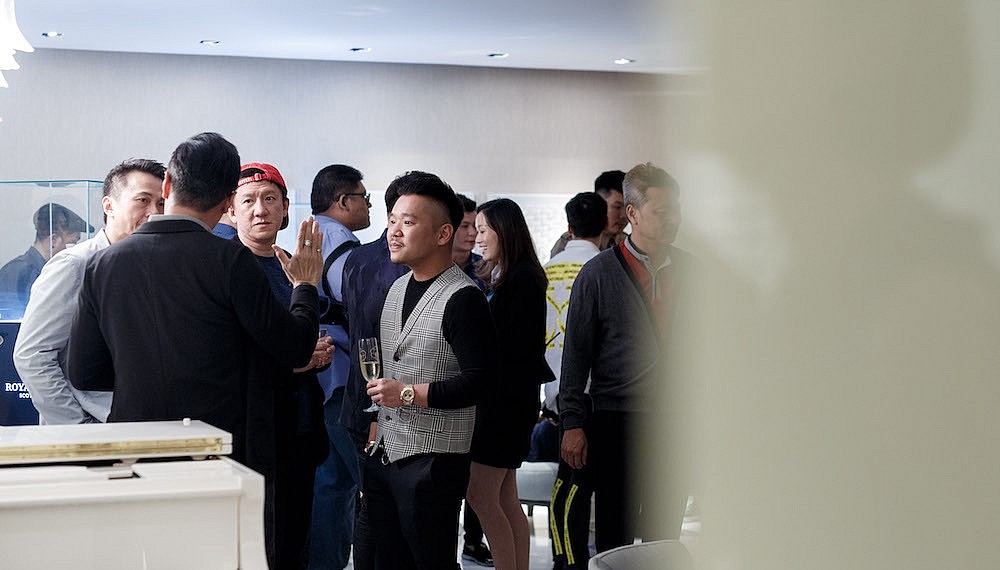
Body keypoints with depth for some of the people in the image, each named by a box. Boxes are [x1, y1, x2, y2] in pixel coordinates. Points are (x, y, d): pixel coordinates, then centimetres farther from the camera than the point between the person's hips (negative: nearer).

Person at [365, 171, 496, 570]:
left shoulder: (462, 298, -14)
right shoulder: (398, 289, 14)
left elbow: (479, 380, -20)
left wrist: (410, 394, -19)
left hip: (433, 459, -9)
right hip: (384, 454, 9)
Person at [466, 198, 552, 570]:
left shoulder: (523, 278, -13)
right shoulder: (496, 276, 16)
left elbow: (515, 347, -17)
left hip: (508, 396, -9)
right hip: (495, 397, 9)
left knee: (480, 496, -9)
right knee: (505, 500, 10)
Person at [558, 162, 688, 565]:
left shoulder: (689, 270, 9)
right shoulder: (599, 274, -2)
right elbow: (576, 353, -2)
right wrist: (572, 423, -6)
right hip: (617, 422, -3)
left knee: (666, 536, 10)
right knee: (615, 539, 2)